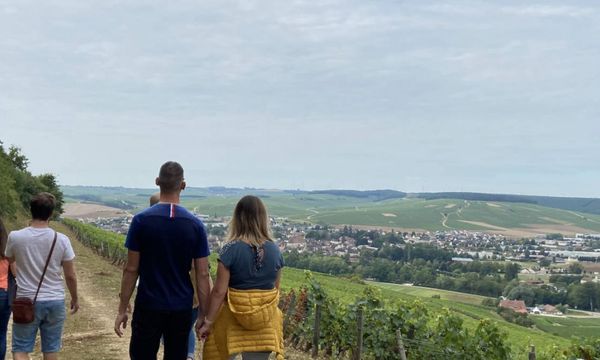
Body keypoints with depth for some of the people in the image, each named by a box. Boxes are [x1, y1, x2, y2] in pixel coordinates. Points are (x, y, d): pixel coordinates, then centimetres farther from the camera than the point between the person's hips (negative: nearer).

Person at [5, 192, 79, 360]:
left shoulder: (15, 237, -9)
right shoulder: (61, 239, -9)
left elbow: (9, 260, 13)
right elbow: (70, 276, -1)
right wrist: (75, 299, 14)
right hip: (55, 302, 1)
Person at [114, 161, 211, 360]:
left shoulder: (141, 220, -8)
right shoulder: (195, 225, -4)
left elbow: (131, 269, -6)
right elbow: (202, 274, -4)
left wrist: (122, 310, 3)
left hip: (148, 307, -1)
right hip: (181, 308, 1)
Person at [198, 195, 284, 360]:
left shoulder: (231, 249, -15)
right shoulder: (274, 250, -4)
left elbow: (219, 291, -15)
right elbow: (275, 288, 5)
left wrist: (208, 321, -6)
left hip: (234, 318, -3)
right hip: (265, 321, 3)